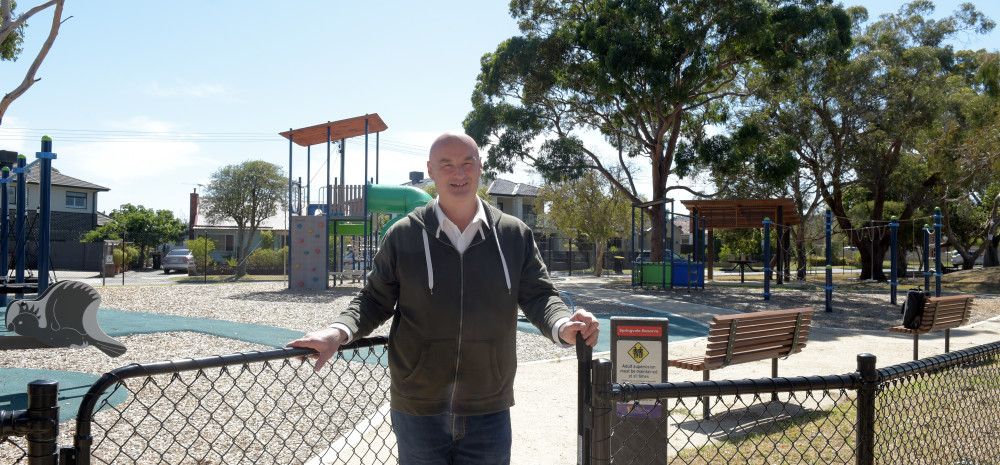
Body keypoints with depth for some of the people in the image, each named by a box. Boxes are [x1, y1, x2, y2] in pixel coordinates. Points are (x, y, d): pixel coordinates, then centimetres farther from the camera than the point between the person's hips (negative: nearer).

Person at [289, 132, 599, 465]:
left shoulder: (514, 234, 0)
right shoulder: (404, 235, -2)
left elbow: (538, 296, 1)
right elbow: (374, 301, 4)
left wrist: (562, 325, -21)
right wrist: (339, 331, -15)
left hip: (488, 412, 1)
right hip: (417, 412, -1)